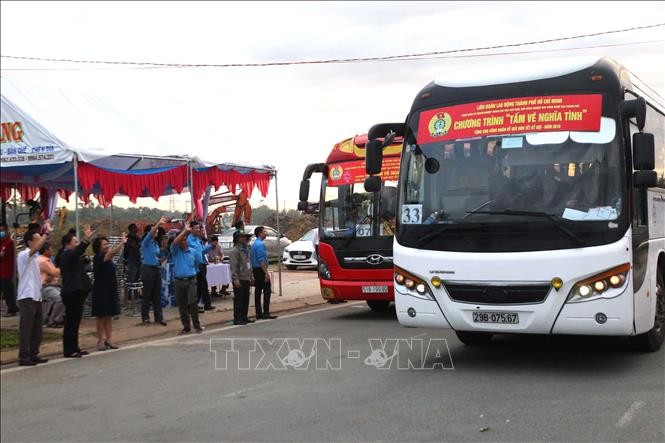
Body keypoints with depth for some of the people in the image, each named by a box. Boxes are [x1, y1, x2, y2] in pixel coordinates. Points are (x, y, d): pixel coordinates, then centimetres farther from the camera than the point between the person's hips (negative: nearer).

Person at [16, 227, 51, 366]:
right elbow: (36, 248, -32)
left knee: (36, 329, 11)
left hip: (36, 297, 9)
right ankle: (23, 357, -1)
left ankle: (33, 354, 18)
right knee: (26, 329, -5)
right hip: (27, 297, -9)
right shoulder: (23, 255, -11)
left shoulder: (35, 257, 16)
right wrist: (47, 234, -33)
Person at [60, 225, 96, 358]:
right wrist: (86, 240, -42)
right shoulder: (66, 255, -12)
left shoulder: (72, 256, 20)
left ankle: (74, 348, 21)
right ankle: (69, 351, -1)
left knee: (75, 322, 14)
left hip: (77, 292, 10)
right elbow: (78, 251, -31)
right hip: (72, 293, -10)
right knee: (71, 322, -6)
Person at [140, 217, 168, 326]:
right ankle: (145, 317, 9)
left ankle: (159, 317, 9)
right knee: (147, 294, 0)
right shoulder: (145, 242, -7)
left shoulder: (156, 243, 13)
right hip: (148, 269, -7)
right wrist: (158, 223, -38)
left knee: (157, 294, 6)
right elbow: (150, 234, -28)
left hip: (157, 269, 7)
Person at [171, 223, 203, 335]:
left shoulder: (194, 252, 8)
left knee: (192, 302, -11)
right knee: (182, 305, 5)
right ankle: (186, 327, 14)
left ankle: (197, 325, 0)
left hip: (191, 280, -1)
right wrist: (185, 231, -19)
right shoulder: (175, 251, 3)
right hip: (179, 281, 1)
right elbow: (175, 242, -19)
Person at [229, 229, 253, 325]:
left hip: (246, 279, 9)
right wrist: (235, 279, -23)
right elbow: (233, 266, -18)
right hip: (239, 280, -9)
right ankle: (237, 319, -1)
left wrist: (251, 276, 19)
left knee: (246, 299, 12)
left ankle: (244, 317, 20)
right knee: (238, 299, -5)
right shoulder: (235, 251, -12)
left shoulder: (246, 249, 16)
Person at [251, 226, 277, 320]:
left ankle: (259, 313, 12)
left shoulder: (254, 244, 15)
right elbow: (261, 260, -21)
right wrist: (266, 273, -21)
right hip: (261, 270, -10)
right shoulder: (260, 244, -15)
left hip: (255, 270, 10)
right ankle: (266, 313, -7)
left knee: (258, 291, 9)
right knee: (267, 291, -6)